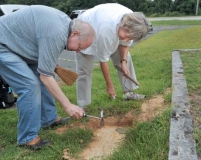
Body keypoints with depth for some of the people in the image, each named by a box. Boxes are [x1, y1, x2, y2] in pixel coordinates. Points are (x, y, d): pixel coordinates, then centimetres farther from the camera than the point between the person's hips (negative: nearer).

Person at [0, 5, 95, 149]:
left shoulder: (65, 23, 0)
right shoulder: (55, 34, -30)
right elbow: (46, 77, -28)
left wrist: (55, 65, 8)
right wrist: (68, 106, -23)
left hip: (17, 43, 10)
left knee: (42, 77, 7)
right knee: (30, 85, -19)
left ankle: (49, 119, 20)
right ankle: (28, 138, -6)